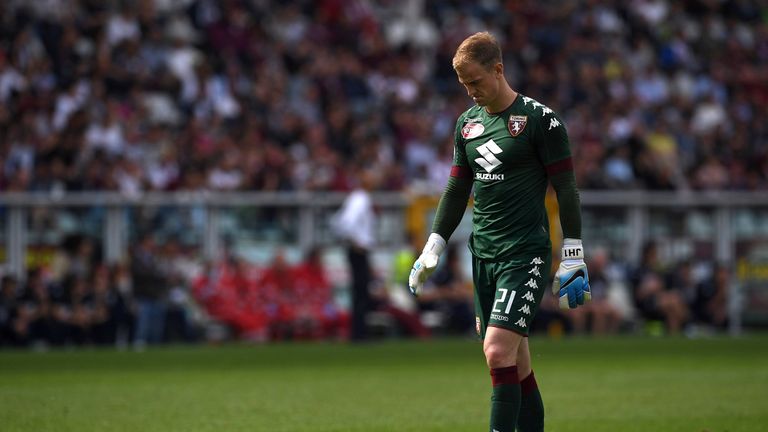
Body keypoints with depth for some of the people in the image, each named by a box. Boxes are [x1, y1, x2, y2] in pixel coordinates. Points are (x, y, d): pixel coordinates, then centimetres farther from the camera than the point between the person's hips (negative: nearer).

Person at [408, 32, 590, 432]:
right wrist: (433, 248, 17)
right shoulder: (467, 122, 12)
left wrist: (573, 256, -9)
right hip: (483, 252, 6)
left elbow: (565, 187, -6)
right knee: (515, 363, 7)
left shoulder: (539, 118, -7)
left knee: (498, 351, -18)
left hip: (526, 253, -6)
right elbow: (457, 189, 21)